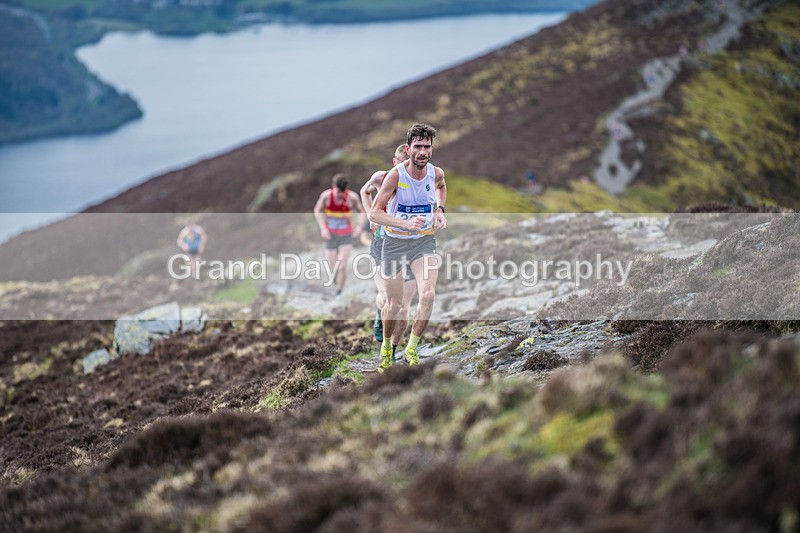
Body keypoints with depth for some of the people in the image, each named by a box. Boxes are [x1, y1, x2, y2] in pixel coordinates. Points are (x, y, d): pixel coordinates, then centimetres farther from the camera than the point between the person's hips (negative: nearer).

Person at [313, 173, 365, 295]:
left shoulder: (352, 197, -17)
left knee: (342, 266, -14)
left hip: (346, 235, -1)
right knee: (332, 269, 1)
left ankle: (338, 293, 4)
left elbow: (361, 212, 0)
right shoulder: (326, 195, -16)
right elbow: (317, 211, 0)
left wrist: (359, 226, -18)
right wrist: (323, 228, -11)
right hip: (331, 234, 1)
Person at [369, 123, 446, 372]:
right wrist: (406, 224, -31)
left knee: (428, 294, -20)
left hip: (425, 241, 2)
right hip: (395, 242, -2)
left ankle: (411, 348, -3)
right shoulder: (396, 175, -18)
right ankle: (386, 346, 34)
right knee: (394, 304, 5)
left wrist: (439, 210, 5)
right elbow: (374, 213, -19)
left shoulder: (436, 173, -6)